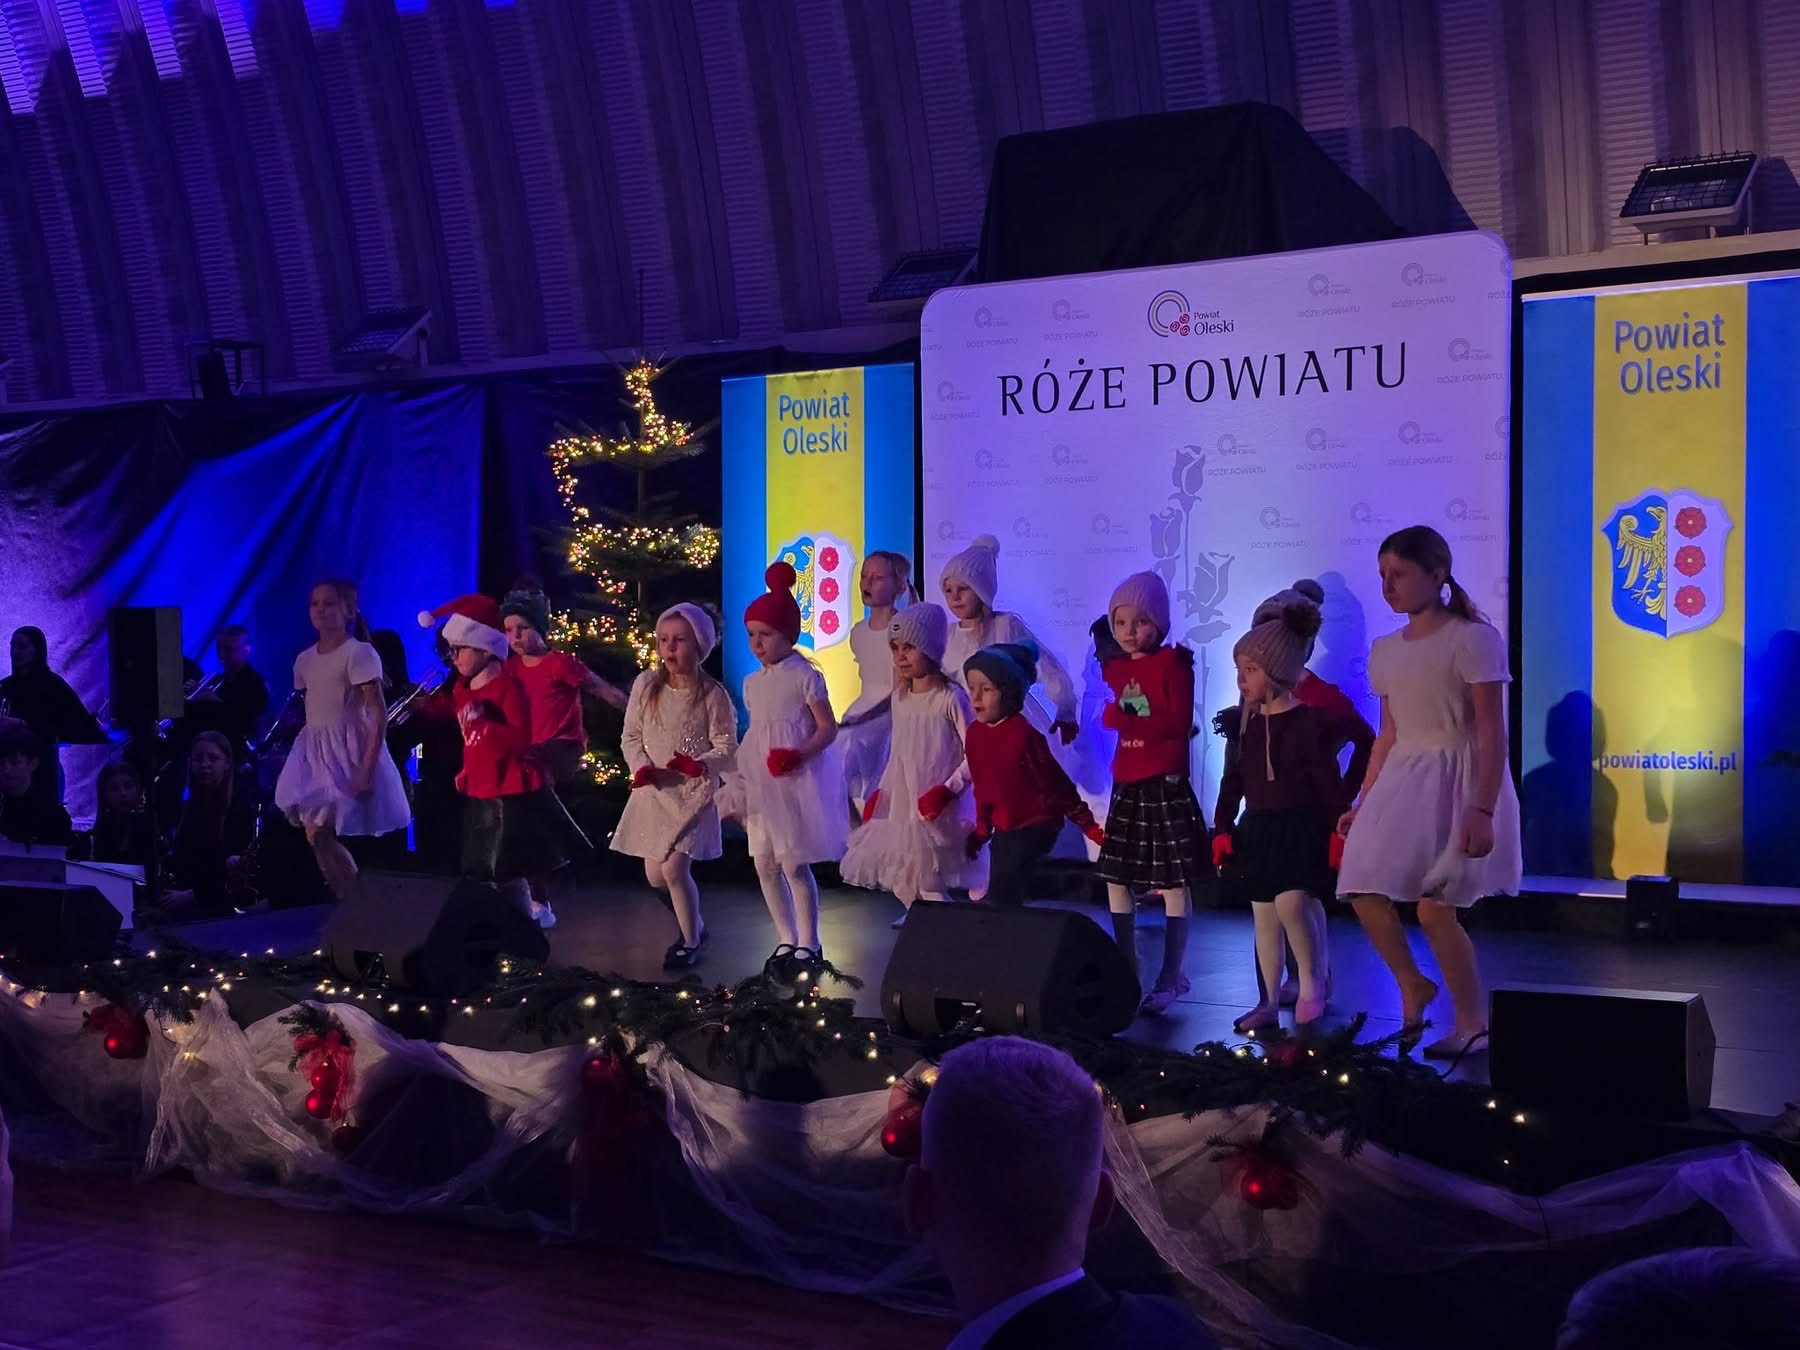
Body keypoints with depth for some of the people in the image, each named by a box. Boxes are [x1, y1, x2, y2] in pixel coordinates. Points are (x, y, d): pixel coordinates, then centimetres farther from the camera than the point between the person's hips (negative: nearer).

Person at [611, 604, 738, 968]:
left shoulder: (712, 694, -12)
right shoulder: (646, 685, -3)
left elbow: (727, 747, -9)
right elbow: (631, 736, 4)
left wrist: (700, 764, -28)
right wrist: (640, 766, -14)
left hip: (693, 793, -5)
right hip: (654, 792, 5)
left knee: (674, 868, -14)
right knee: (655, 875, 9)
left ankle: (690, 942, 8)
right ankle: (693, 924, 37)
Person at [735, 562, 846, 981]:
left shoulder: (805, 676, -10)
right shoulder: (752, 682, 9)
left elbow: (828, 728, -11)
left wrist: (798, 755, -25)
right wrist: (743, 783, 12)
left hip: (798, 780, -7)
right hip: (762, 783, 7)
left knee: (793, 863, -6)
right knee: (764, 863, 7)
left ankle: (808, 945, 7)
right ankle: (786, 941, 20)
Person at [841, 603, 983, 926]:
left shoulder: (950, 698, -13)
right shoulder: (900, 698, 8)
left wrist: (947, 790, -20)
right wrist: (880, 792, 13)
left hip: (938, 811, -7)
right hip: (901, 808, 7)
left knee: (929, 886, -11)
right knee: (899, 881, 10)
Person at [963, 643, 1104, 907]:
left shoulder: (1023, 734, -19)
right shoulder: (974, 733, 2)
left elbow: (1056, 783, -13)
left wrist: (1087, 824, -8)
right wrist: (982, 829, 18)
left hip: (1035, 825, -7)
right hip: (1003, 828, 7)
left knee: (1001, 896, -16)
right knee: (1004, 895, 11)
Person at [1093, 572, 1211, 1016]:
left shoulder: (1172, 663, -9)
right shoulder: (1115, 669, 10)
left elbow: (1180, 722, -15)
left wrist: (1126, 720, -19)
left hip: (1166, 785, -7)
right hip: (1126, 786, 7)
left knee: (1173, 883, -1)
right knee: (1116, 879, 11)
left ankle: (1172, 976, 5)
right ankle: (1127, 970, 22)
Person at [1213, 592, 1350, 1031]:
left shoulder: (1311, 722, -10)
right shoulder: (1242, 723, 7)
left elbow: (1329, 784, -10)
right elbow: (1232, 781, 12)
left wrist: (1339, 829, -13)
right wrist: (1222, 828, 7)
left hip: (1301, 827, -6)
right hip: (1257, 828, 6)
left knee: (1291, 901, -24)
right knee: (1264, 913, 9)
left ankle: (1312, 980, -1)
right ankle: (1269, 1001, 18)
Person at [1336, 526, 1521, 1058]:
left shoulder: (1471, 639, -10)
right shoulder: (1386, 651, 12)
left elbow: (1492, 734, -14)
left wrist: (1482, 809, -21)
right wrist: (1363, 803, 14)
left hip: (1454, 782, -7)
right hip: (1401, 782, 7)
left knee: (1434, 908, -10)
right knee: (1365, 892, 0)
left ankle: (1473, 1023, 8)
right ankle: (1412, 985, 24)